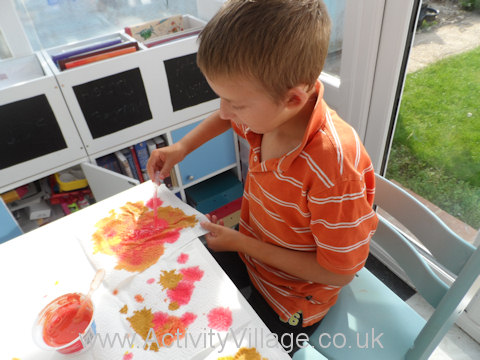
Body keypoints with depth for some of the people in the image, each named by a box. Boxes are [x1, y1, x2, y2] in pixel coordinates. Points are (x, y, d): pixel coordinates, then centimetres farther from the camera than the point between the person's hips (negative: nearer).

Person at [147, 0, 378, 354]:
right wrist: (182, 147, -5)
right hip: (248, 249, 6)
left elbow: (339, 272, -25)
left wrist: (241, 243, -21)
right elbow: (227, 118, 8)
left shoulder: (335, 169, -38)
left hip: (288, 302, -5)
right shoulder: (271, 111, -18)